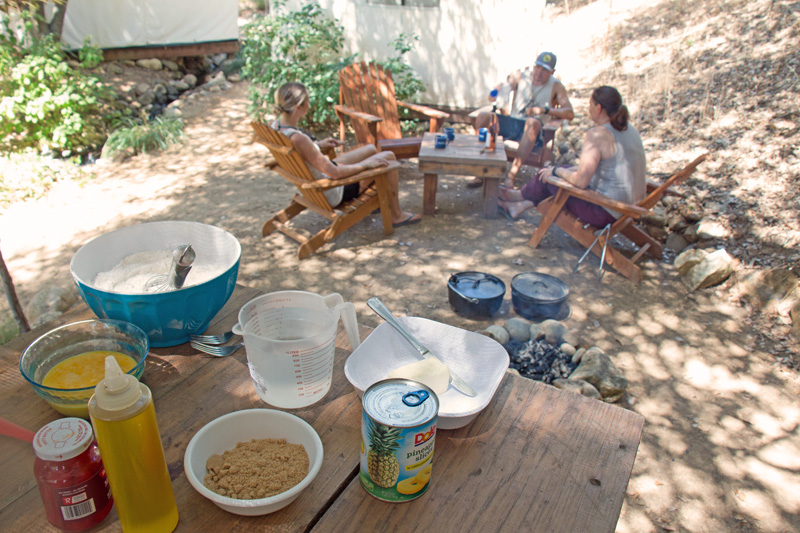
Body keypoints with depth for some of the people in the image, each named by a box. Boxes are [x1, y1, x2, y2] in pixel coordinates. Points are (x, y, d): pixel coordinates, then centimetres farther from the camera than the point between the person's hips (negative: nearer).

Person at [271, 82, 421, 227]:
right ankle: (396, 215, 16)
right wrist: (366, 164, -18)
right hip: (333, 192, -9)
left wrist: (318, 145, 9)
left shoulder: (274, 125, -8)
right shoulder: (297, 138, -36)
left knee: (371, 149, 21)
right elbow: (335, 173, -31)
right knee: (388, 157, 0)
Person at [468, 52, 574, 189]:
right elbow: (492, 98, 6)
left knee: (533, 122, -38)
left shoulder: (556, 86, 4)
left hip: (533, 132, -3)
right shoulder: (520, 77, 10)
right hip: (512, 123, 3)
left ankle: (511, 176, -43)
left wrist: (545, 109, -21)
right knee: (483, 116, -21)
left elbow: (569, 114, -8)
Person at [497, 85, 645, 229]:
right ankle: (523, 204, 36)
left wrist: (557, 170, -5)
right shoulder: (629, 129, 7)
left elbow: (581, 181, -26)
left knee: (548, 176, 8)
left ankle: (520, 195, 38)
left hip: (605, 213, -9)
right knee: (566, 170, 22)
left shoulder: (597, 134, -21)